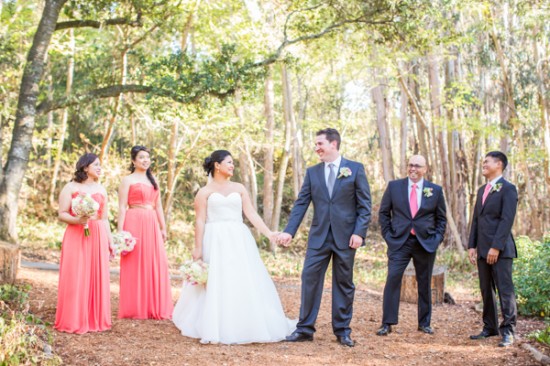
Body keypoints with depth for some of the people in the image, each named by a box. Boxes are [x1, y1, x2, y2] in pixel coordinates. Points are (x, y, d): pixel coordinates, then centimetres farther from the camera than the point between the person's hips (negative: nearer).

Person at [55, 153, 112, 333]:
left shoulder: (101, 189, 15)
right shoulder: (71, 187, 1)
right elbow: (62, 214, -4)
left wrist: (110, 241, 10)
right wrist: (77, 220, -23)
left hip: (98, 238, 4)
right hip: (76, 237, -4)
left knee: (97, 278, 5)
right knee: (76, 278, -4)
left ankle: (95, 319, 14)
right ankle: (74, 321, 4)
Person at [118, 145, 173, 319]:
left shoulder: (153, 180, 19)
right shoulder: (128, 180, 1)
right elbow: (122, 207, -5)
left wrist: (163, 227, 13)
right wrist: (121, 231, -12)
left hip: (152, 225, 6)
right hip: (135, 224, -6)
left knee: (155, 264, 4)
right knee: (135, 264, -2)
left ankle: (154, 308, 13)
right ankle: (135, 309, 6)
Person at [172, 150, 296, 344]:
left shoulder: (239, 188, 12)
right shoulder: (204, 192, 3)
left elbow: (251, 214, 6)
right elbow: (200, 221, -2)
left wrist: (269, 233, -5)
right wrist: (198, 248, -8)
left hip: (239, 241, 3)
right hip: (215, 242, -3)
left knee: (245, 283, 1)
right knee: (215, 285, -2)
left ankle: (247, 326, 10)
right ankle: (217, 329, 7)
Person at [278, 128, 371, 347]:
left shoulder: (355, 169, 0)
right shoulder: (312, 172, 8)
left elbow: (364, 204, -2)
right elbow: (301, 204, 3)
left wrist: (359, 232, -12)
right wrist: (289, 231, -7)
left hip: (345, 236, -2)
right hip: (318, 236, 2)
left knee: (344, 283, 6)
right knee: (309, 279, -1)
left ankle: (342, 331, 16)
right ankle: (305, 329, 7)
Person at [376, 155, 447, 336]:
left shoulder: (436, 190, 4)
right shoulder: (394, 186, 3)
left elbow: (441, 219, 11)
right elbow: (383, 212, 8)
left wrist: (437, 239, 0)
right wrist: (388, 235, 0)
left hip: (426, 243, 1)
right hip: (399, 242, -1)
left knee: (425, 283, 9)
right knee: (393, 278, -12)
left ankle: (424, 322, 23)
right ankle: (387, 323, -7)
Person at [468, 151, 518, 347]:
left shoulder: (508, 189, -7)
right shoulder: (482, 190, 18)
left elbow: (507, 220, -14)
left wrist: (496, 247, -19)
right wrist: (472, 245, 10)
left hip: (500, 249, -8)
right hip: (482, 250, 8)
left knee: (505, 289, -5)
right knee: (486, 290, 11)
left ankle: (508, 331, 0)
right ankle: (490, 327, 20)